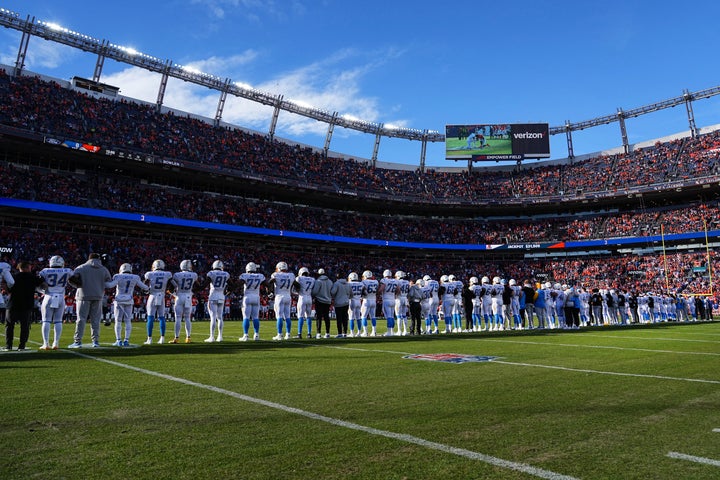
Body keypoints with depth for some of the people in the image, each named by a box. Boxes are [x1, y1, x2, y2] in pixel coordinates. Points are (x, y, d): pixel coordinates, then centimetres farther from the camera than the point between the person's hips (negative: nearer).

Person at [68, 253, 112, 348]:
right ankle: (95, 341, 8)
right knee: (95, 320, 8)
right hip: (98, 296, 2)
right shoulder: (104, 270, 7)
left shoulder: (82, 268, 0)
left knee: (81, 319, 3)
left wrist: (80, 285, 7)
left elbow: (71, 279, -8)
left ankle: (77, 341, 2)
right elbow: (109, 284, 6)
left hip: (84, 296, -2)